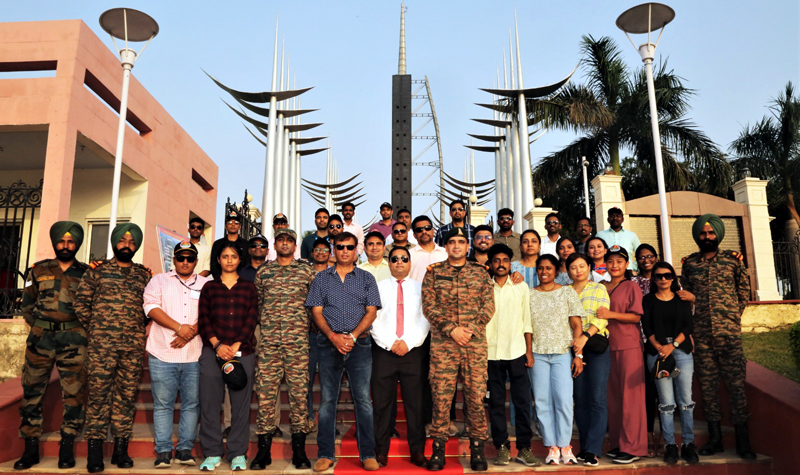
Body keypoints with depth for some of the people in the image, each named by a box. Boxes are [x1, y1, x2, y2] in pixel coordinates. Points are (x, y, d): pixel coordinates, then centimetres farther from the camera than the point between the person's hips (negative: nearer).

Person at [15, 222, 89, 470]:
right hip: (40, 338, 1)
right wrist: (41, 329, 8)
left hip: (73, 340, -1)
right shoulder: (39, 270, 10)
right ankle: (31, 448, 13)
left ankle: (67, 448, 7)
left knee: (73, 394, -2)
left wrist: (78, 330, 3)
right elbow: (27, 306, 14)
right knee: (32, 391, 3)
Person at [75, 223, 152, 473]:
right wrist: (94, 328, 4)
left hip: (134, 345, 2)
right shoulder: (98, 270, 7)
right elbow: (81, 302, 6)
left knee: (127, 394, 5)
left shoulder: (144, 274, 12)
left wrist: (144, 330, 5)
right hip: (102, 344, -2)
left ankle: (121, 447, 13)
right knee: (98, 393, -2)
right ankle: (95, 449, 5)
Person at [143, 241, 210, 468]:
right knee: (163, 404, 3)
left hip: (195, 354, 1)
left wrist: (189, 334, -13)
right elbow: (152, 307, -4)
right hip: (163, 354, -1)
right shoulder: (159, 281, 10)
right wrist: (179, 327, -14)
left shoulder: (206, 285, 11)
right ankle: (163, 451, 12)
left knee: (191, 403, 5)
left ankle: (185, 449, 15)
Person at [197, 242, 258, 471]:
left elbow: (252, 319, 2)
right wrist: (217, 344, -10)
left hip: (243, 351, 0)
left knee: (241, 403, 0)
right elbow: (203, 319, 4)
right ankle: (212, 453, 10)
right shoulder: (209, 287, 14)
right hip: (212, 351, 1)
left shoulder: (249, 288, 13)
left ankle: (238, 453, 8)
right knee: (210, 403, 0)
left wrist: (236, 345, -10)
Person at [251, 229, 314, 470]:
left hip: (297, 340, -1)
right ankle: (263, 449, 11)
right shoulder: (263, 272, 13)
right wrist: (263, 326, 13)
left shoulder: (306, 271, 8)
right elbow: (256, 303, 19)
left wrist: (307, 327, 5)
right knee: (265, 391, 1)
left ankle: (299, 450, 10)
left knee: (299, 391, 1)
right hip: (268, 340, 2)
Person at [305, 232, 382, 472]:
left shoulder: (366, 278, 9)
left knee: (363, 398, -2)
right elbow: (316, 311, 4)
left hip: (360, 344, -1)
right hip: (329, 343, 1)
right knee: (327, 400, 3)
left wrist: (353, 336, -11)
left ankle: (368, 454, 5)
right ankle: (325, 454, 10)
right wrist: (333, 336, -10)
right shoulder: (322, 278, 11)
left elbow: (371, 312, 2)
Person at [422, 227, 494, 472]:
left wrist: (470, 329, -10)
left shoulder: (480, 273, 10)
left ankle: (477, 449, 16)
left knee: (476, 396, 4)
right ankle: (438, 448, 12)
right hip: (442, 344, -1)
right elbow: (429, 306, -1)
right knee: (441, 396, 1)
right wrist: (452, 329, -11)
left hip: (475, 343, 1)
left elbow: (489, 306, 3)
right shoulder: (433, 272, 7)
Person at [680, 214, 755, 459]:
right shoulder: (689, 263, 10)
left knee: (735, 383, -2)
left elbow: (744, 292, 10)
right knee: (707, 384, 5)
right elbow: (684, 294, 16)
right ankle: (715, 437, 15)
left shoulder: (733, 259, 6)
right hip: (702, 333, 2)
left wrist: (732, 318, 6)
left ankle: (742, 439, 8)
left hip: (729, 331, -2)